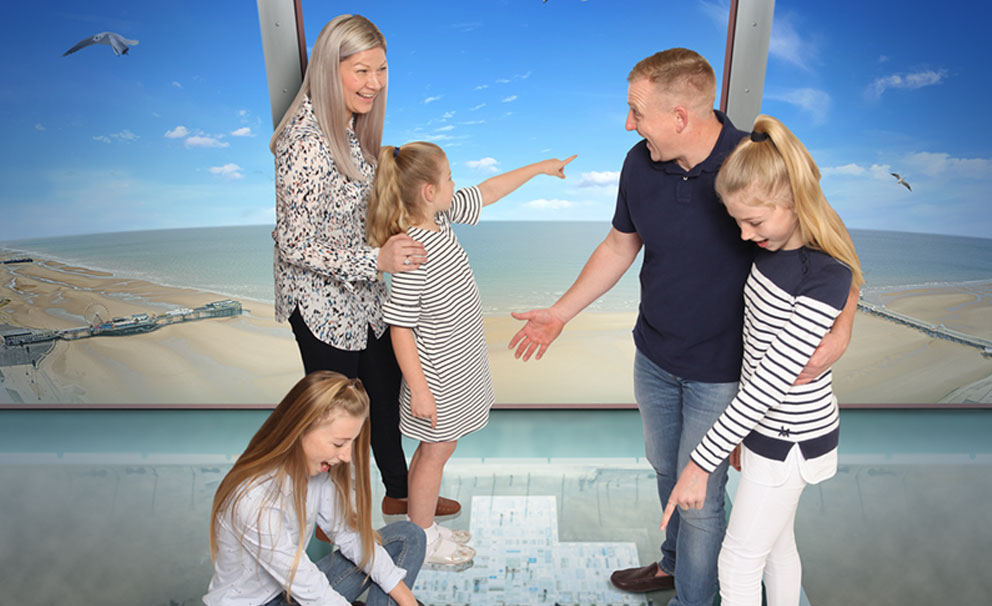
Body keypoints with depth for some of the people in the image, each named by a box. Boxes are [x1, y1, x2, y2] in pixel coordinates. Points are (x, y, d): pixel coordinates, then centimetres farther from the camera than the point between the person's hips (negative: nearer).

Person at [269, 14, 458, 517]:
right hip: (322, 303, -8)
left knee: (386, 393, 21)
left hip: (363, 296, 8)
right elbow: (295, 245, -26)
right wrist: (376, 260, -33)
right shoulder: (305, 141, -27)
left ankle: (399, 492, 45)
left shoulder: (352, 125, 2)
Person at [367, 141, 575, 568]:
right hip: (437, 374, -9)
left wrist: (540, 167, 19)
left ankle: (424, 528, 38)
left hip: (458, 363, 9)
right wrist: (418, 389, -21)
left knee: (435, 448, 20)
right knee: (435, 451, 8)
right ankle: (421, 541, 29)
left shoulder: (441, 216, -2)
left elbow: (488, 192, 13)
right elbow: (400, 328, -24)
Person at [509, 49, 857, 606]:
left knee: (699, 496, 8)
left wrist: (841, 328, -29)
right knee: (666, 469, 25)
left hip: (720, 371, -5)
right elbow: (619, 247, 6)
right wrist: (560, 313, 9)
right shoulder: (640, 163, -9)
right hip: (654, 356, 5)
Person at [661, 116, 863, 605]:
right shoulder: (776, 246, -3)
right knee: (777, 544, 25)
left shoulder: (826, 278, -28)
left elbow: (770, 382, -27)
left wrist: (702, 461, -22)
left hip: (790, 439, -8)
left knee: (738, 562, 8)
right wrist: (742, 433, 15)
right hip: (766, 424, 8)